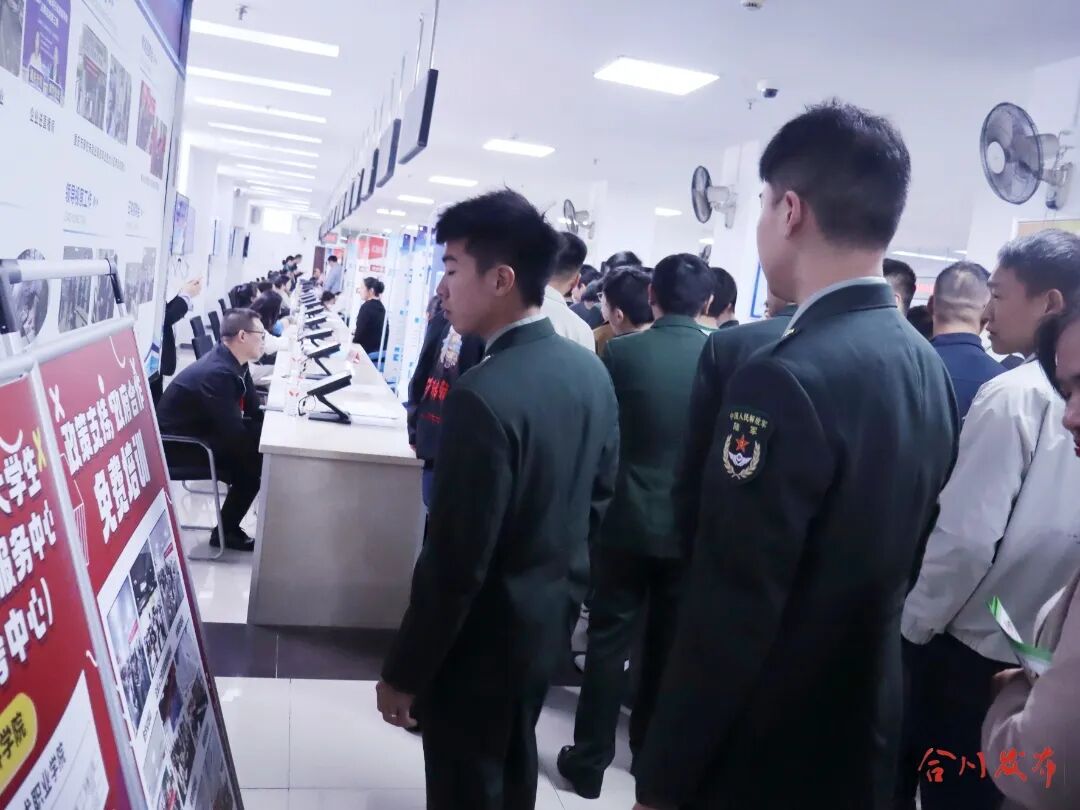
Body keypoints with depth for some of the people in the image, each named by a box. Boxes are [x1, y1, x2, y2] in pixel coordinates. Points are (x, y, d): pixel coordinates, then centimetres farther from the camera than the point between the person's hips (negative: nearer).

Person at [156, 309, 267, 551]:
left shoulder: (233, 362, -2)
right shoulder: (217, 373, -30)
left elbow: (253, 411, 5)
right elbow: (234, 433, -30)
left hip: (205, 430, 9)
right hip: (179, 444, -9)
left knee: (261, 441, -2)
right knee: (255, 462, -14)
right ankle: (225, 531, 4)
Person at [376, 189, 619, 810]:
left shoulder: (484, 396, -28)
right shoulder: (592, 371, -2)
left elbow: (456, 564, -24)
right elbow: (600, 497, 8)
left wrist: (403, 673, -12)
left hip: (480, 640, -7)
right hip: (547, 622, 8)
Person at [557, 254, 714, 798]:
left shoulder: (621, 352, -11)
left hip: (626, 519, -2)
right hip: (691, 525, 2)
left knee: (609, 639, 10)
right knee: (669, 645, 17)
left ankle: (589, 759, 17)